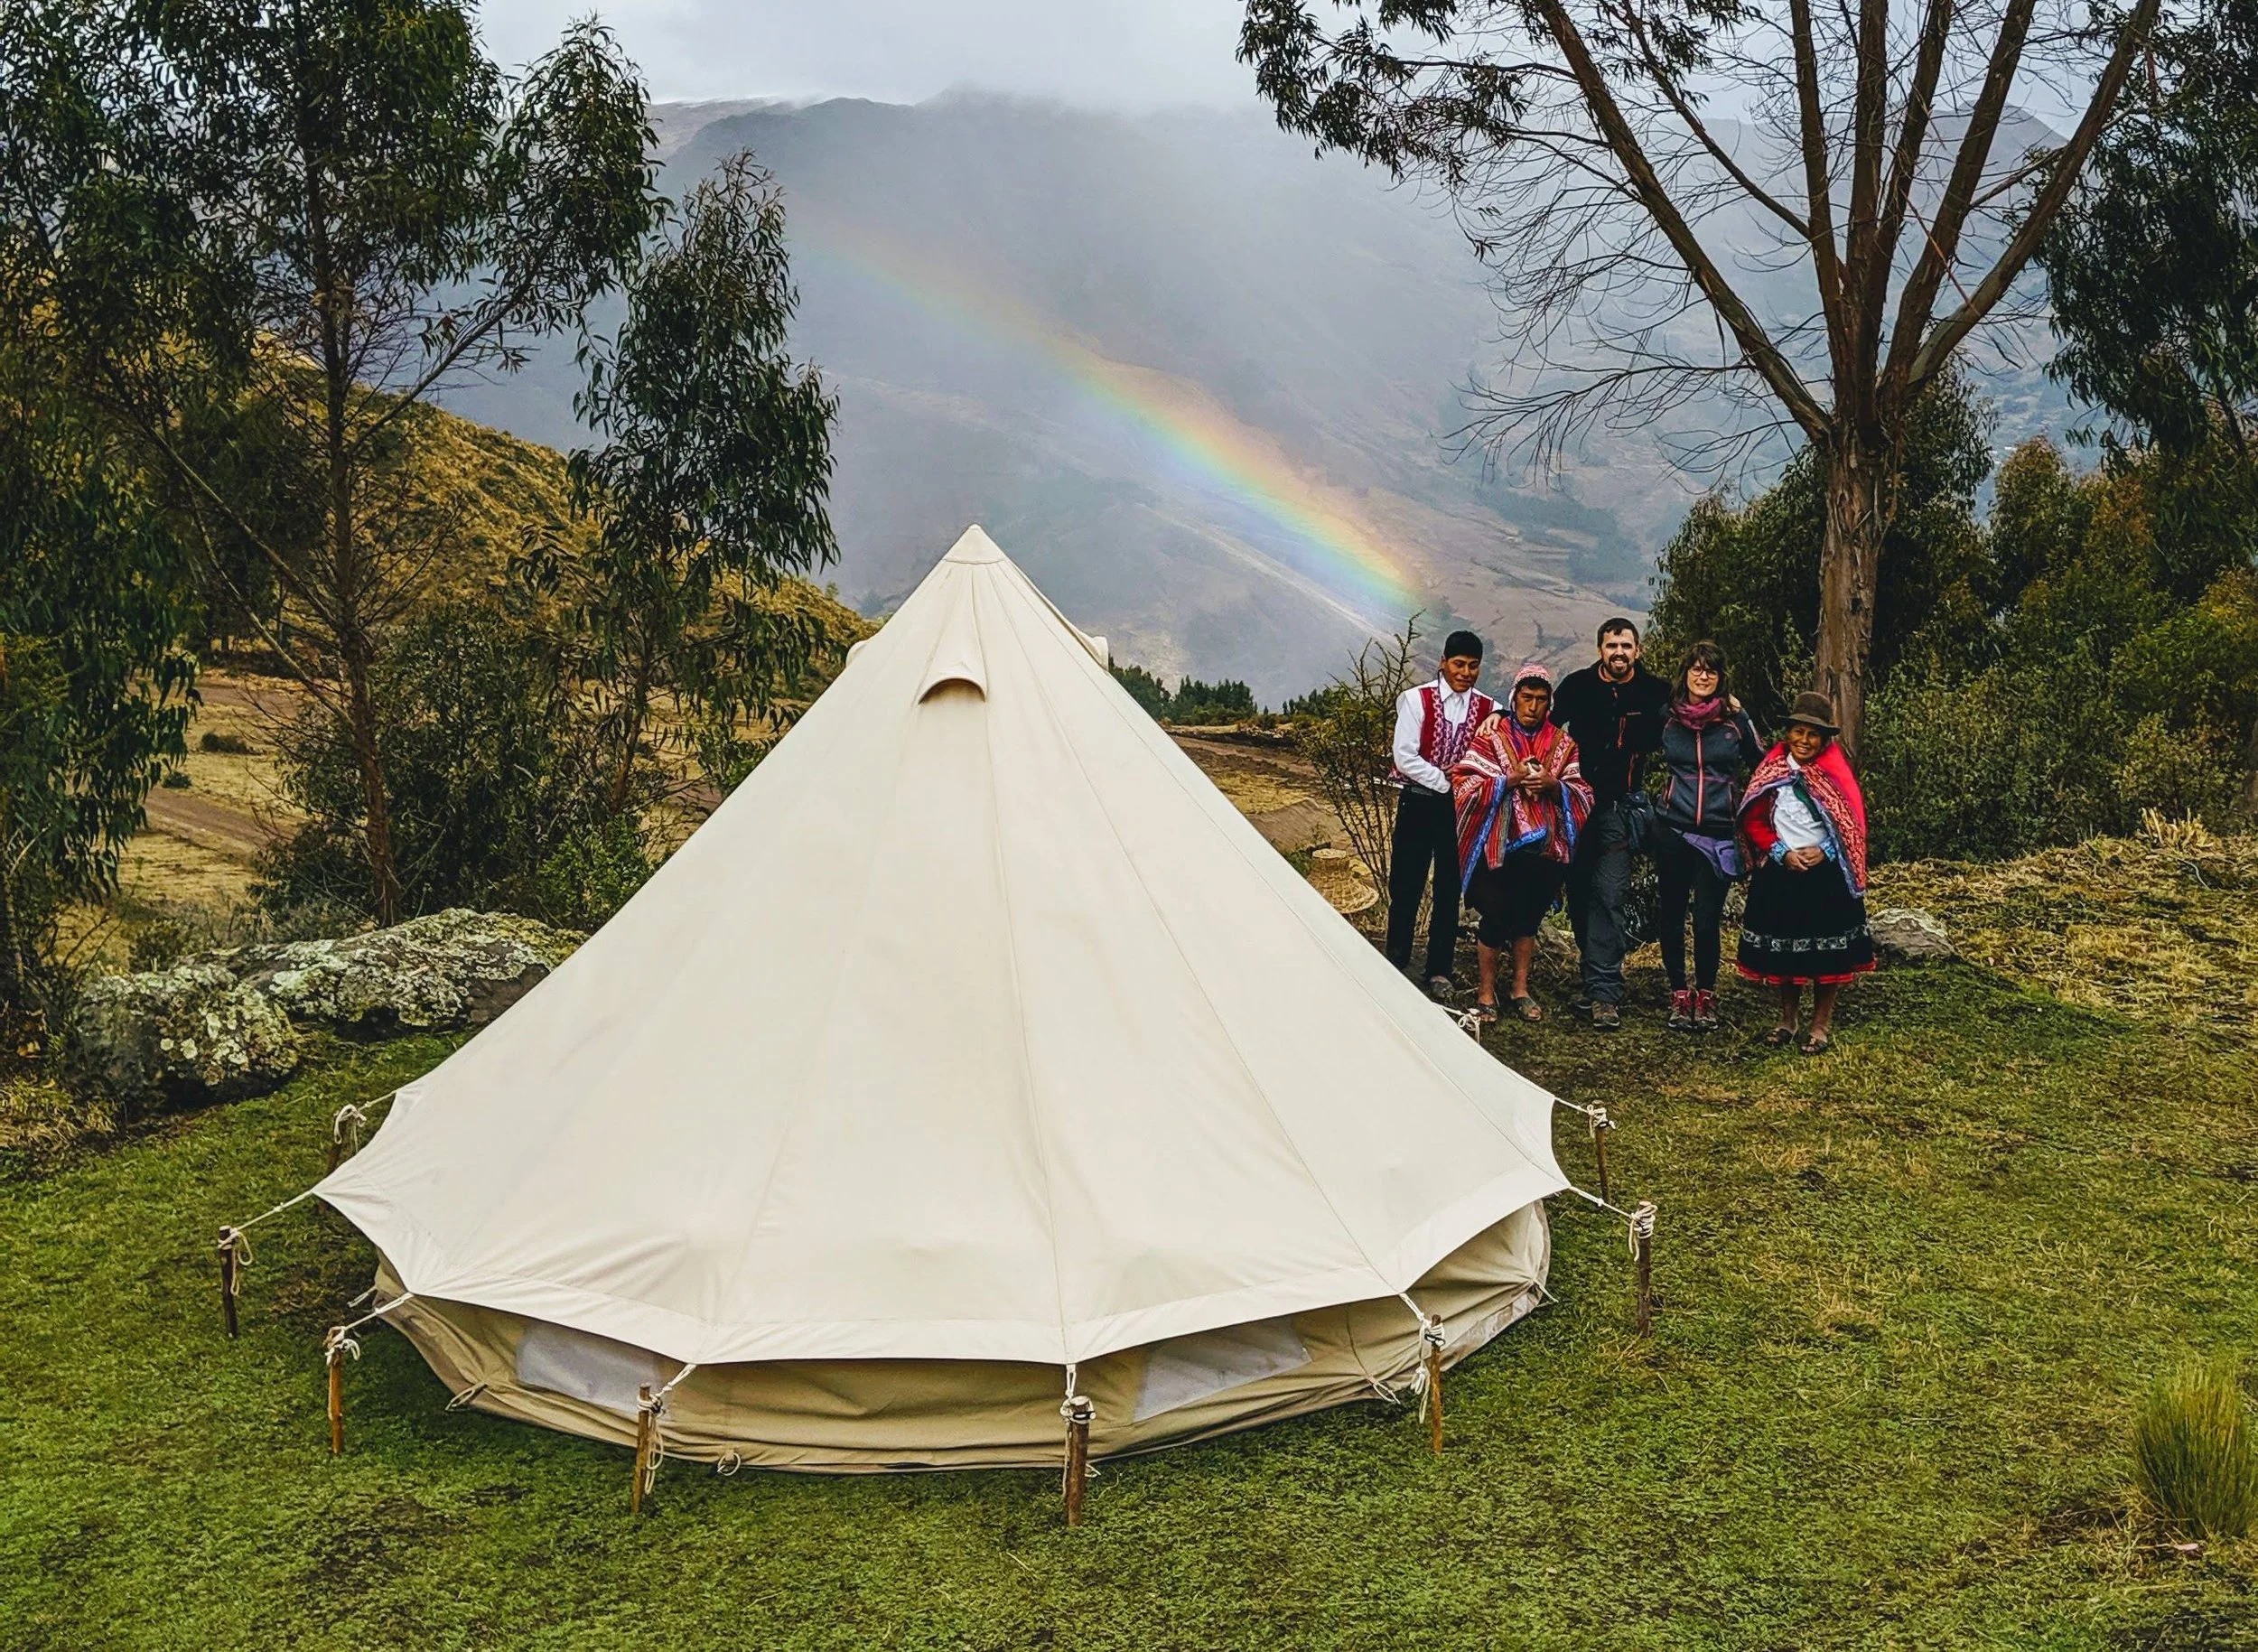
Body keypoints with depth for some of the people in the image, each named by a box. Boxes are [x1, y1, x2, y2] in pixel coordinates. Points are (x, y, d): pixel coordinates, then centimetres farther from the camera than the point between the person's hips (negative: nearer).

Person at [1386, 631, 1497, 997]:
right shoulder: (1417, 700, -4)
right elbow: (1405, 756, -10)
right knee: (1406, 887, 3)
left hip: (1461, 807, 2)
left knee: (1450, 890, 7)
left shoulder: (1488, 710, 3)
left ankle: (1439, 970, 15)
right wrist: (1444, 781, -13)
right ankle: (1395, 963, 14)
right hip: (1418, 802, -2)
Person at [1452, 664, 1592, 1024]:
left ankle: (1521, 989, 23)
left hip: (1544, 848, 3)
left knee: (1529, 917, 11)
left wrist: (1554, 785, -14)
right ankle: (1487, 992, 13)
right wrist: (1509, 780, -18)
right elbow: (1464, 784, -8)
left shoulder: (1563, 744, 8)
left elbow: (1584, 795, 6)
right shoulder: (1490, 736, -1)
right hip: (1498, 845, -3)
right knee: (1495, 918, 0)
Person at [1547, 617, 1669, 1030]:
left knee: (1608, 895, -11)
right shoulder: (1578, 686, 5)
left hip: (1621, 808, -3)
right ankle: (1598, 978, 24)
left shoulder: (1655, 692, 2)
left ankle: (1605, 993, -12)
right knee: (1578, 894, 8)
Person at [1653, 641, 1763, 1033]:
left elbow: (1761, 765, 16)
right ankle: (1679, 995, 17)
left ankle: (1705, 997, 12)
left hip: (1719, 833, -1)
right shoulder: (1666, 717, 3)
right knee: (1672, 915, 4)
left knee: (1708, 918, -4)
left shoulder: (1735, 718, 1)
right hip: (1672, 831, 1)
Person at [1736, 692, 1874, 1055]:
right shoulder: (1771, 769, 1)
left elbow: (1854, 823, -2)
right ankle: (1787, 1020, 24)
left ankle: (1821, 1025, 14)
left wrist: (1824, 851, -15)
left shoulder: (1835, 772, -2)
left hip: (1827, 875, -2)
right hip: (1780, 873, 2)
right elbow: (1753, 821, 1)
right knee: (1783, 949, 9)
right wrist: (1782, 852, -11)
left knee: (1826, 952, 1)